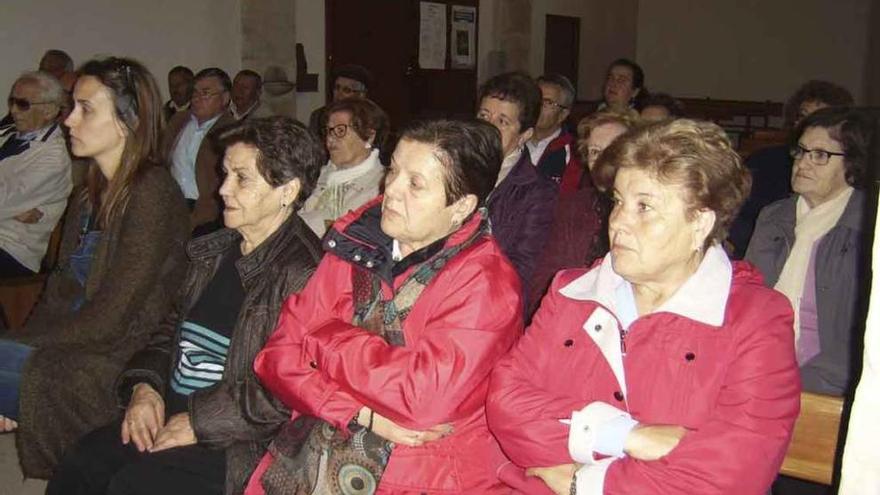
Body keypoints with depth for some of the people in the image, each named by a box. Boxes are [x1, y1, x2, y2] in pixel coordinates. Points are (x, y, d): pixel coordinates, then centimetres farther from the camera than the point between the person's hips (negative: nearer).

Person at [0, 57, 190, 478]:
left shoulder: (152, 194, -16)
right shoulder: (92, 193, 12)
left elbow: (110, 320, -17)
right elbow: (61, 290, 12)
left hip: (115, 362, -7)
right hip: (74, 345, 7)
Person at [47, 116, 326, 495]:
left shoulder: (302, 272, -18)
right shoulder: (215, 250, 11)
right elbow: (173, 327, 20)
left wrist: (200, 421, -18)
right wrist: (144, 386, 2)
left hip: (240, 437, -7)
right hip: (168, 410, 8)